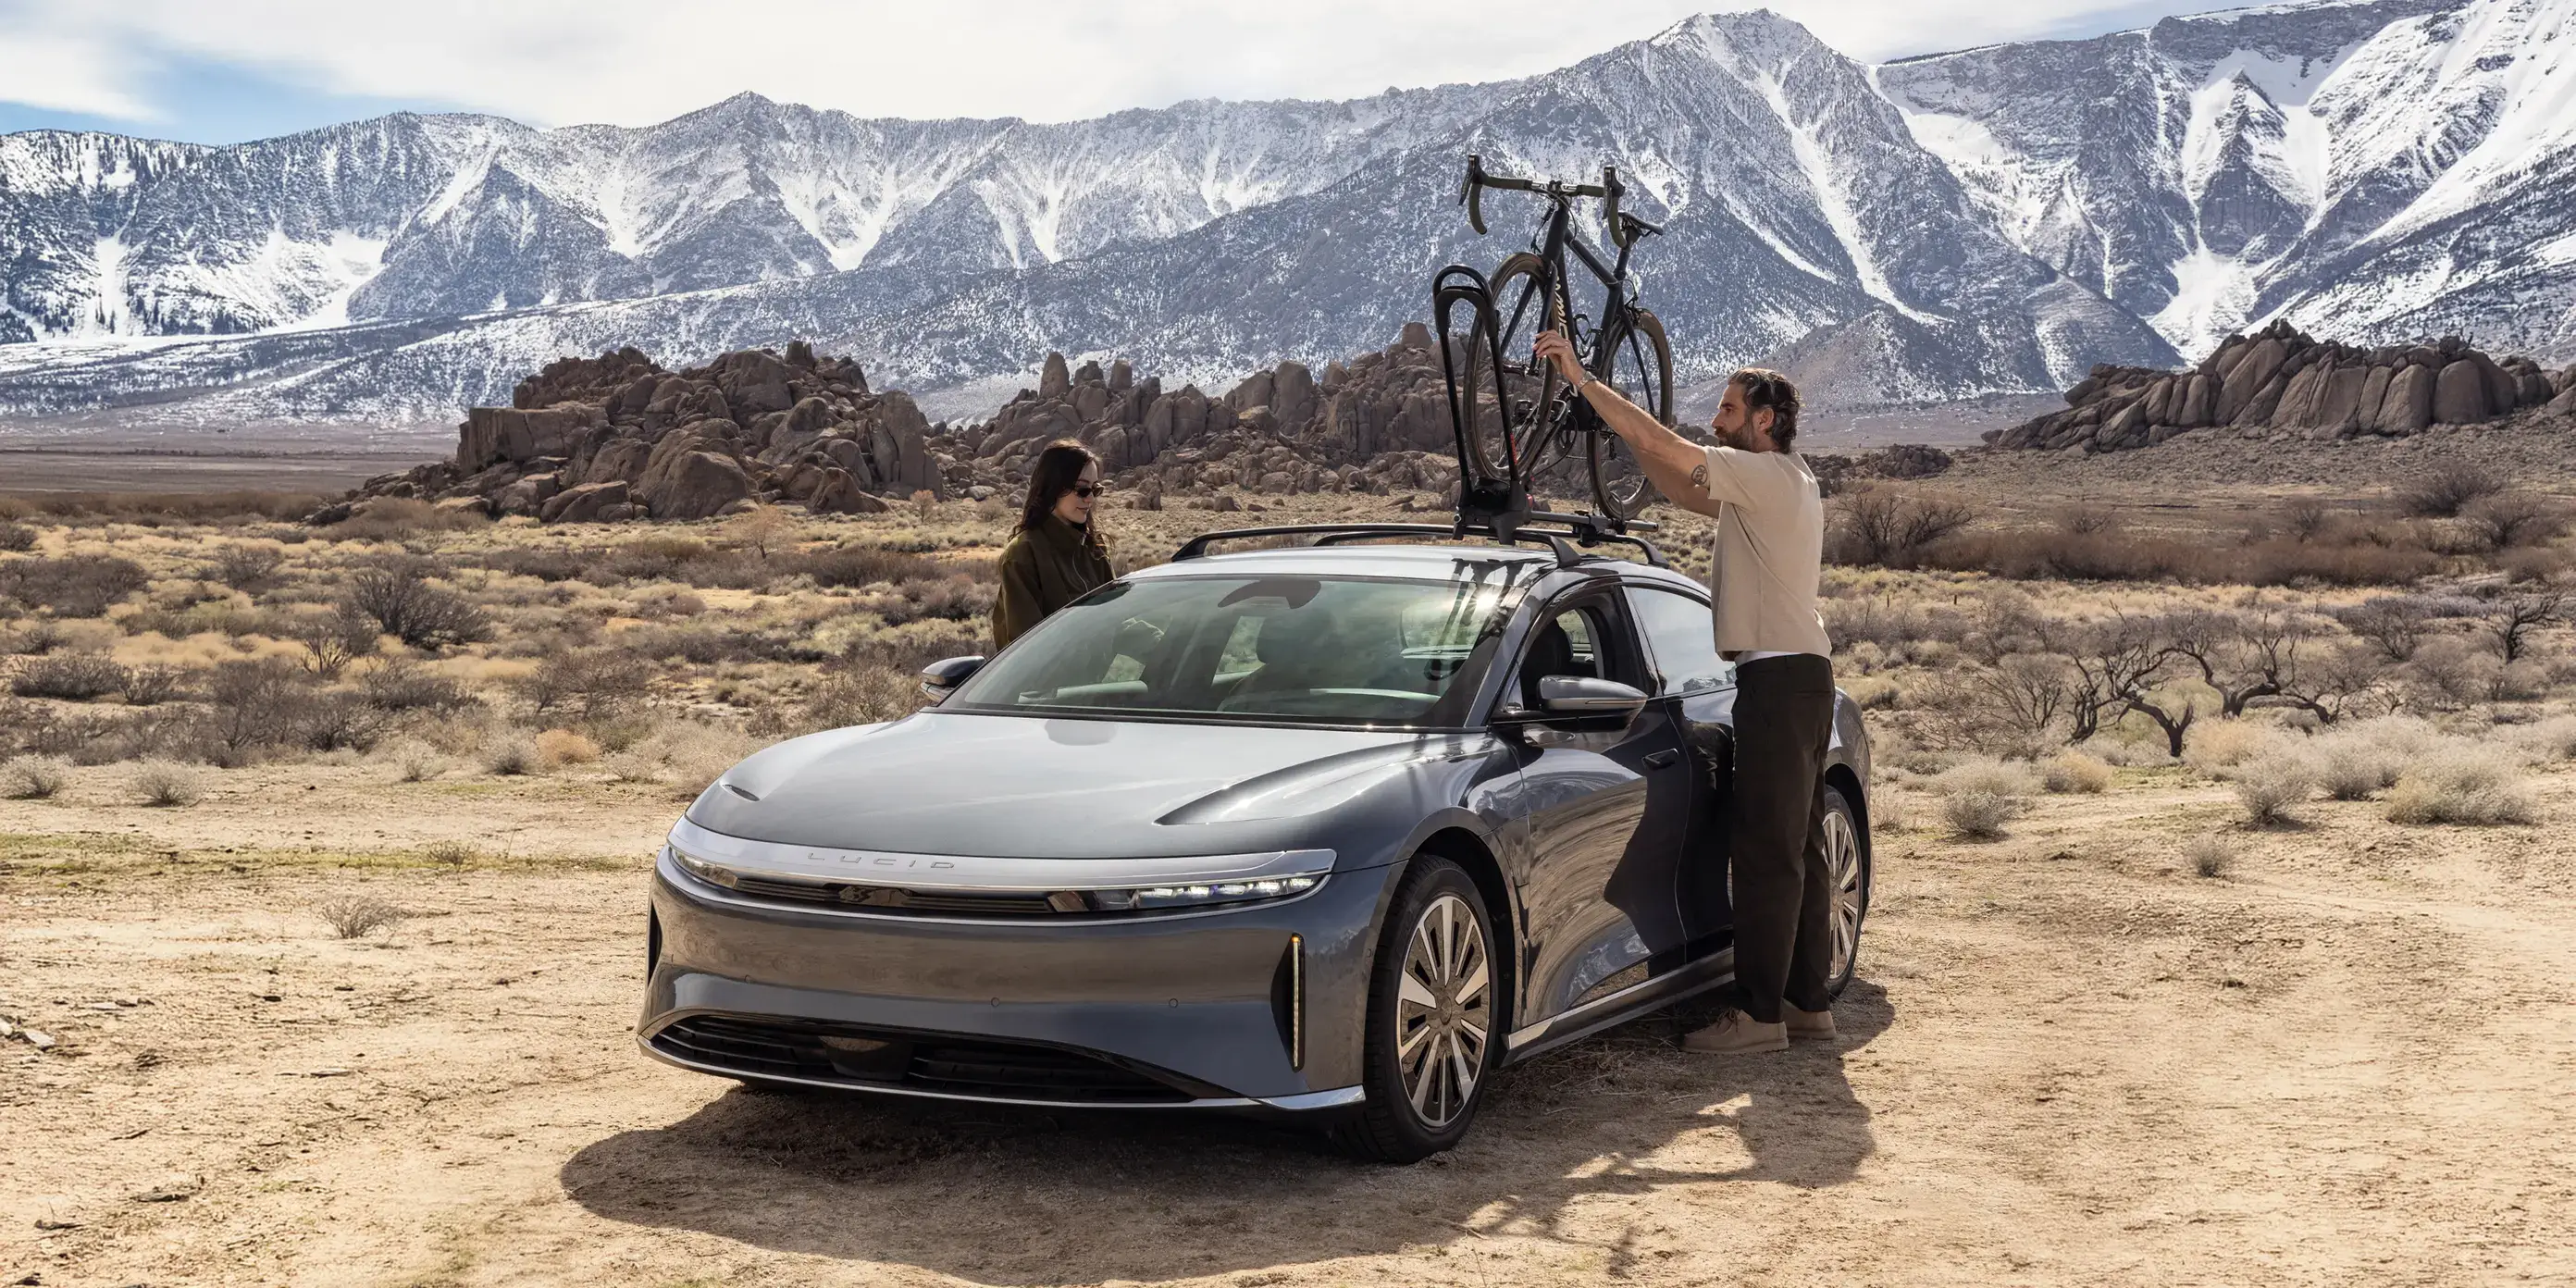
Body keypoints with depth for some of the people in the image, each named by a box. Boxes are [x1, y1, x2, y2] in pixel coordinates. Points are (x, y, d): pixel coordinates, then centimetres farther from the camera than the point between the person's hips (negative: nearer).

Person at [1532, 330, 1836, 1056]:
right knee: (1796, 845, 12)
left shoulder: (1768, 477, -12)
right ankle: (1809, 1001, 17)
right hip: (1797, 673, 10)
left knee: (1766, 849, -10)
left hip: (1778, 676, -10)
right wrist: (1619, 424, 12)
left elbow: (1662, 447, -18)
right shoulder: (1781, 483, 18)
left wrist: (1581, 378, -14)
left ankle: (1760, 1013, -8)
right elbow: (1683, 490, 20)